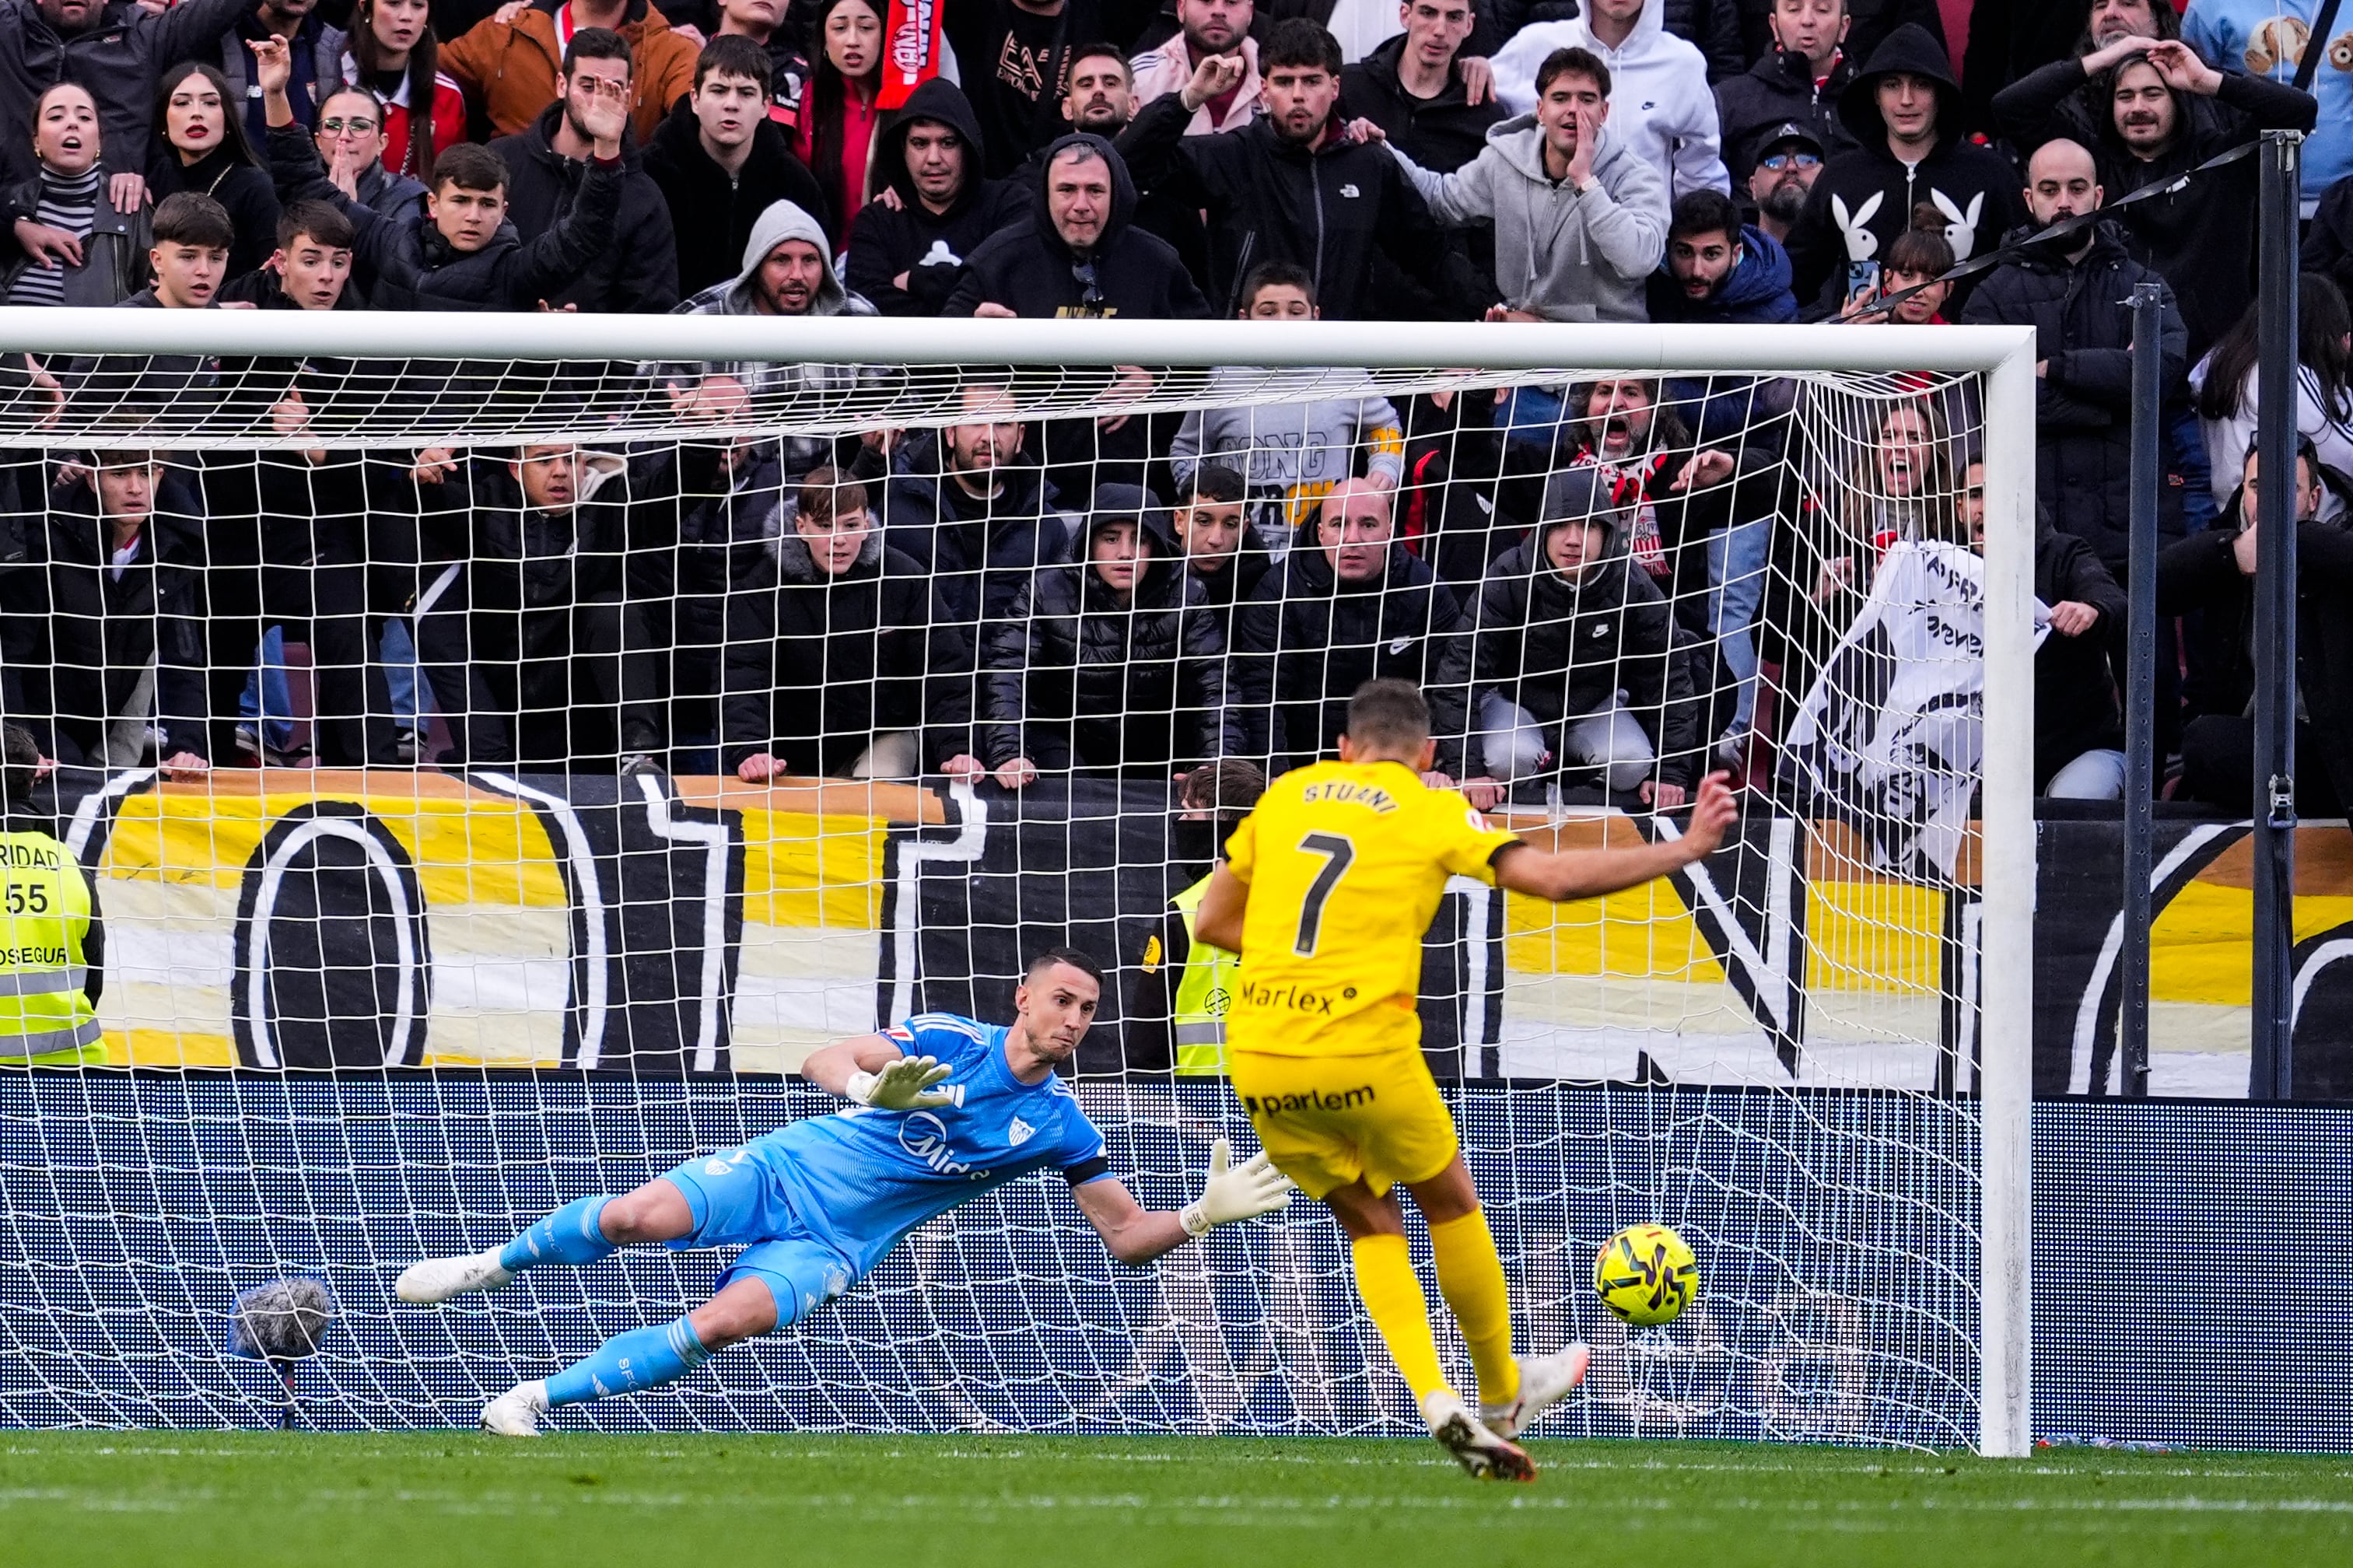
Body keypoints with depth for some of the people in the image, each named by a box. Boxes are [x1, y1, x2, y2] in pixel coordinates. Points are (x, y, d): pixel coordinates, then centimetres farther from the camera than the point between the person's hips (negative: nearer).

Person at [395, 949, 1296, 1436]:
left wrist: (1204, 1215, -16)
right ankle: (492, 1266, 7)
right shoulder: (950, 1042, -6)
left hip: (833, 1247, 1)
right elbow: (821, 1061, -10)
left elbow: (1128, 1237, 3)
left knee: (731, 1320, -29)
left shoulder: (1061, 1129, -1)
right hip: (785, 1170, -1)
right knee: (639, 1216, -25)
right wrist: (867, 1087, -33)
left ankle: (537, 1401, -18)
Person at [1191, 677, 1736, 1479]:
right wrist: (1683, 850, 0)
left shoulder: (1286, 795, 14)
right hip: (1366, 1052, -4)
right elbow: (1555, 877, -8)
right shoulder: (1432, 812, 2)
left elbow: (1212, 923, 18)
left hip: (1259, 1056, 4)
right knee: (1450, 1202, 21)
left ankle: (1436, 1400, 4)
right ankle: (1502, 1396, 34)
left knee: (1369, 1223, 20)